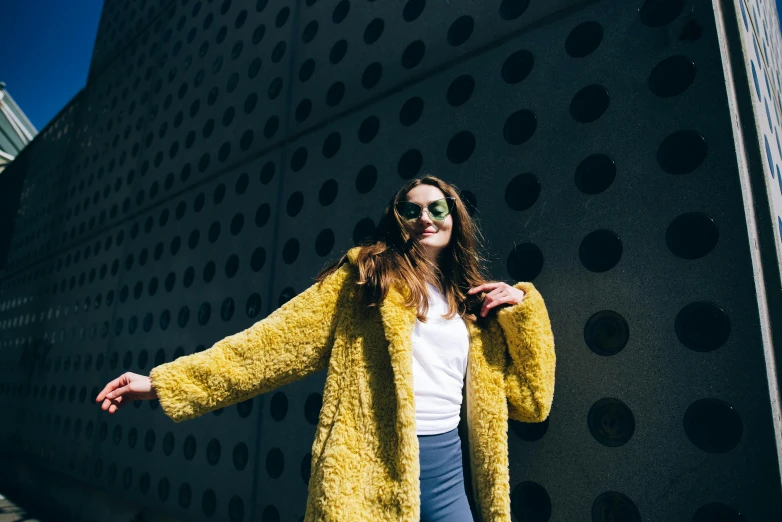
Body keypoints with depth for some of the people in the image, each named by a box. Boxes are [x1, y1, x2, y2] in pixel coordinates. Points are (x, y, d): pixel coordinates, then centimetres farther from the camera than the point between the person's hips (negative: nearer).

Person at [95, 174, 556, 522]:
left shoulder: (475, 303, 10)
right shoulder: (366, 275, -1)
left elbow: (528, 396, 12)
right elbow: (279, 339, -7)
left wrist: (521, 307, 1)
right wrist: (167, 382, -11)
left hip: (447, 465, 4)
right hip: (368, 469, -3)